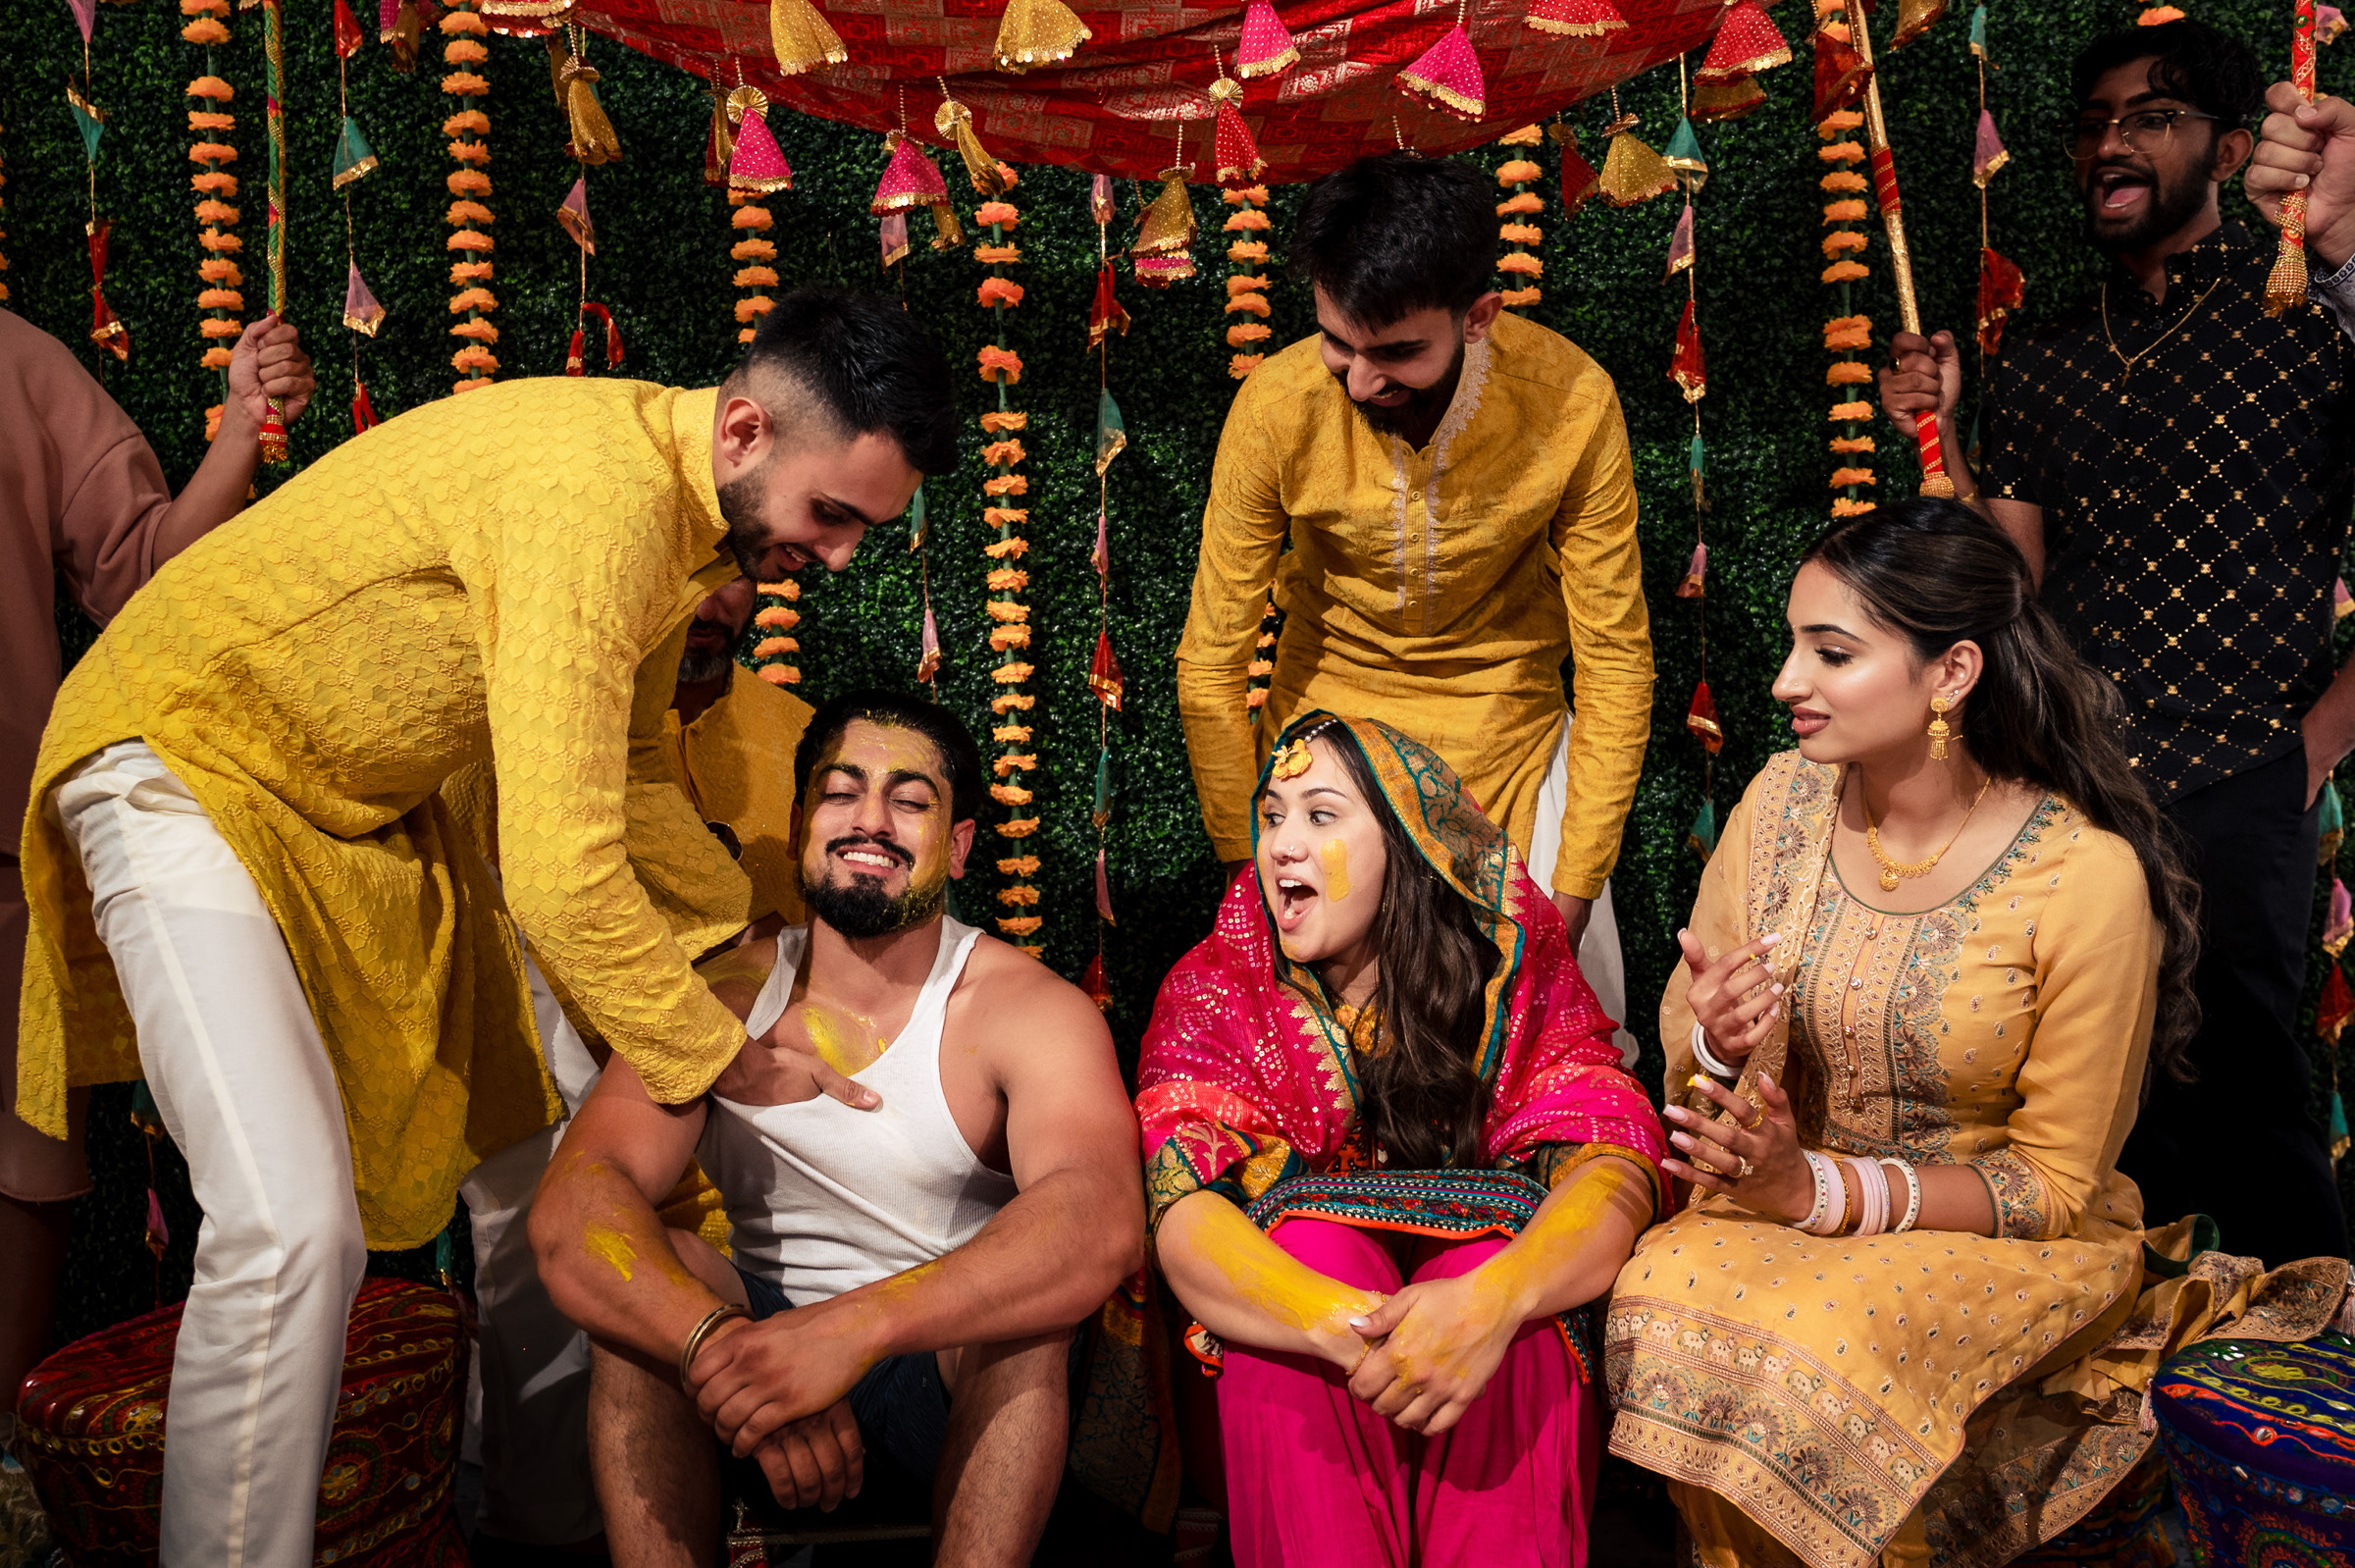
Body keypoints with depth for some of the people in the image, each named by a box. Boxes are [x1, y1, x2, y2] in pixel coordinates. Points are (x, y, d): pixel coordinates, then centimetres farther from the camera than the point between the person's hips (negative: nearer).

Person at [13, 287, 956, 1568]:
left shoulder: (685, 497, -2)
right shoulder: (597, 493, -33)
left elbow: (610, 762, 14)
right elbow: (560, 876, -35)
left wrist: (750, 925, 7)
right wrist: (726, 1061, -22)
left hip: (368, 802, 9)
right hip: (186, 755, -9)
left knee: (542, 1141, 9)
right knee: (293, 1223, -23)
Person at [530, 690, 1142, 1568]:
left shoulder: (1032, 1010, -15)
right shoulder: (721, 1000, -6)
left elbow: (1102, 1220, -35)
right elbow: (569, 1207, -21)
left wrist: (857, 1326, -49)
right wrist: (721, 1344, -41)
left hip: (968, 1372, -2)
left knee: (1027, 1287, -33)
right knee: (646, 1275, -25)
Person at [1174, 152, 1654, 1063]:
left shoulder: (1571, 400, -23)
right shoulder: (1277, 405, -24)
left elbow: (1616, 663, -15)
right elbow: (1210, 666, -14)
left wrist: (1571, 897, -15)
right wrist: (1250, 874, -12)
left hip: (1507, 723, 1)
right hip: (1326, 706, 0)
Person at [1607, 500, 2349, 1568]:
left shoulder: (2087, 878, -18)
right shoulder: (1785, 799, -5)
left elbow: (2058, 1185, -11)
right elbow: (1684, 1052, 5)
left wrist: (1822, 1190, -23)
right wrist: (1720, 1044, -21)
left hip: (2003, 1236, -3)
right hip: (1788, 1199, 4)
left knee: (1812, 1347, -33)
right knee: (1666, 1297, -28)